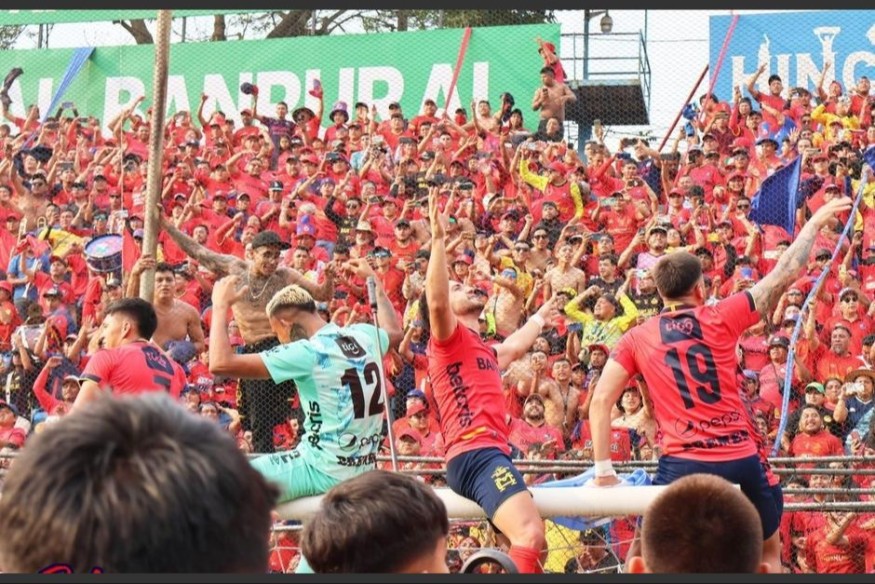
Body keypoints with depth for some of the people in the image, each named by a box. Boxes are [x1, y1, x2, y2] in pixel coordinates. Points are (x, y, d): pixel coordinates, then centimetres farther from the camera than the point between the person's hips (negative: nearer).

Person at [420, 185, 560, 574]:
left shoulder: (483, 349, 30)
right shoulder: (450, 337, 4)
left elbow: (513, 348, 54)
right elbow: (435, 302, -19)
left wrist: (539, 319, 69)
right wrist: (438, 238, -23)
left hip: (490, 450, 10)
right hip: (476, 451, -10)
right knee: (530, 535, -29)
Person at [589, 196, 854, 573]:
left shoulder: (637, 339, 4)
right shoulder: (722, 317, 2)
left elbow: (601, 401, -3)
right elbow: (785, 274, 7)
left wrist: (603, 471, 2)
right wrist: (816, 221, 20)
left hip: (682, 466, -1)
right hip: (741, 461, 1)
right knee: (770, 553, 23)